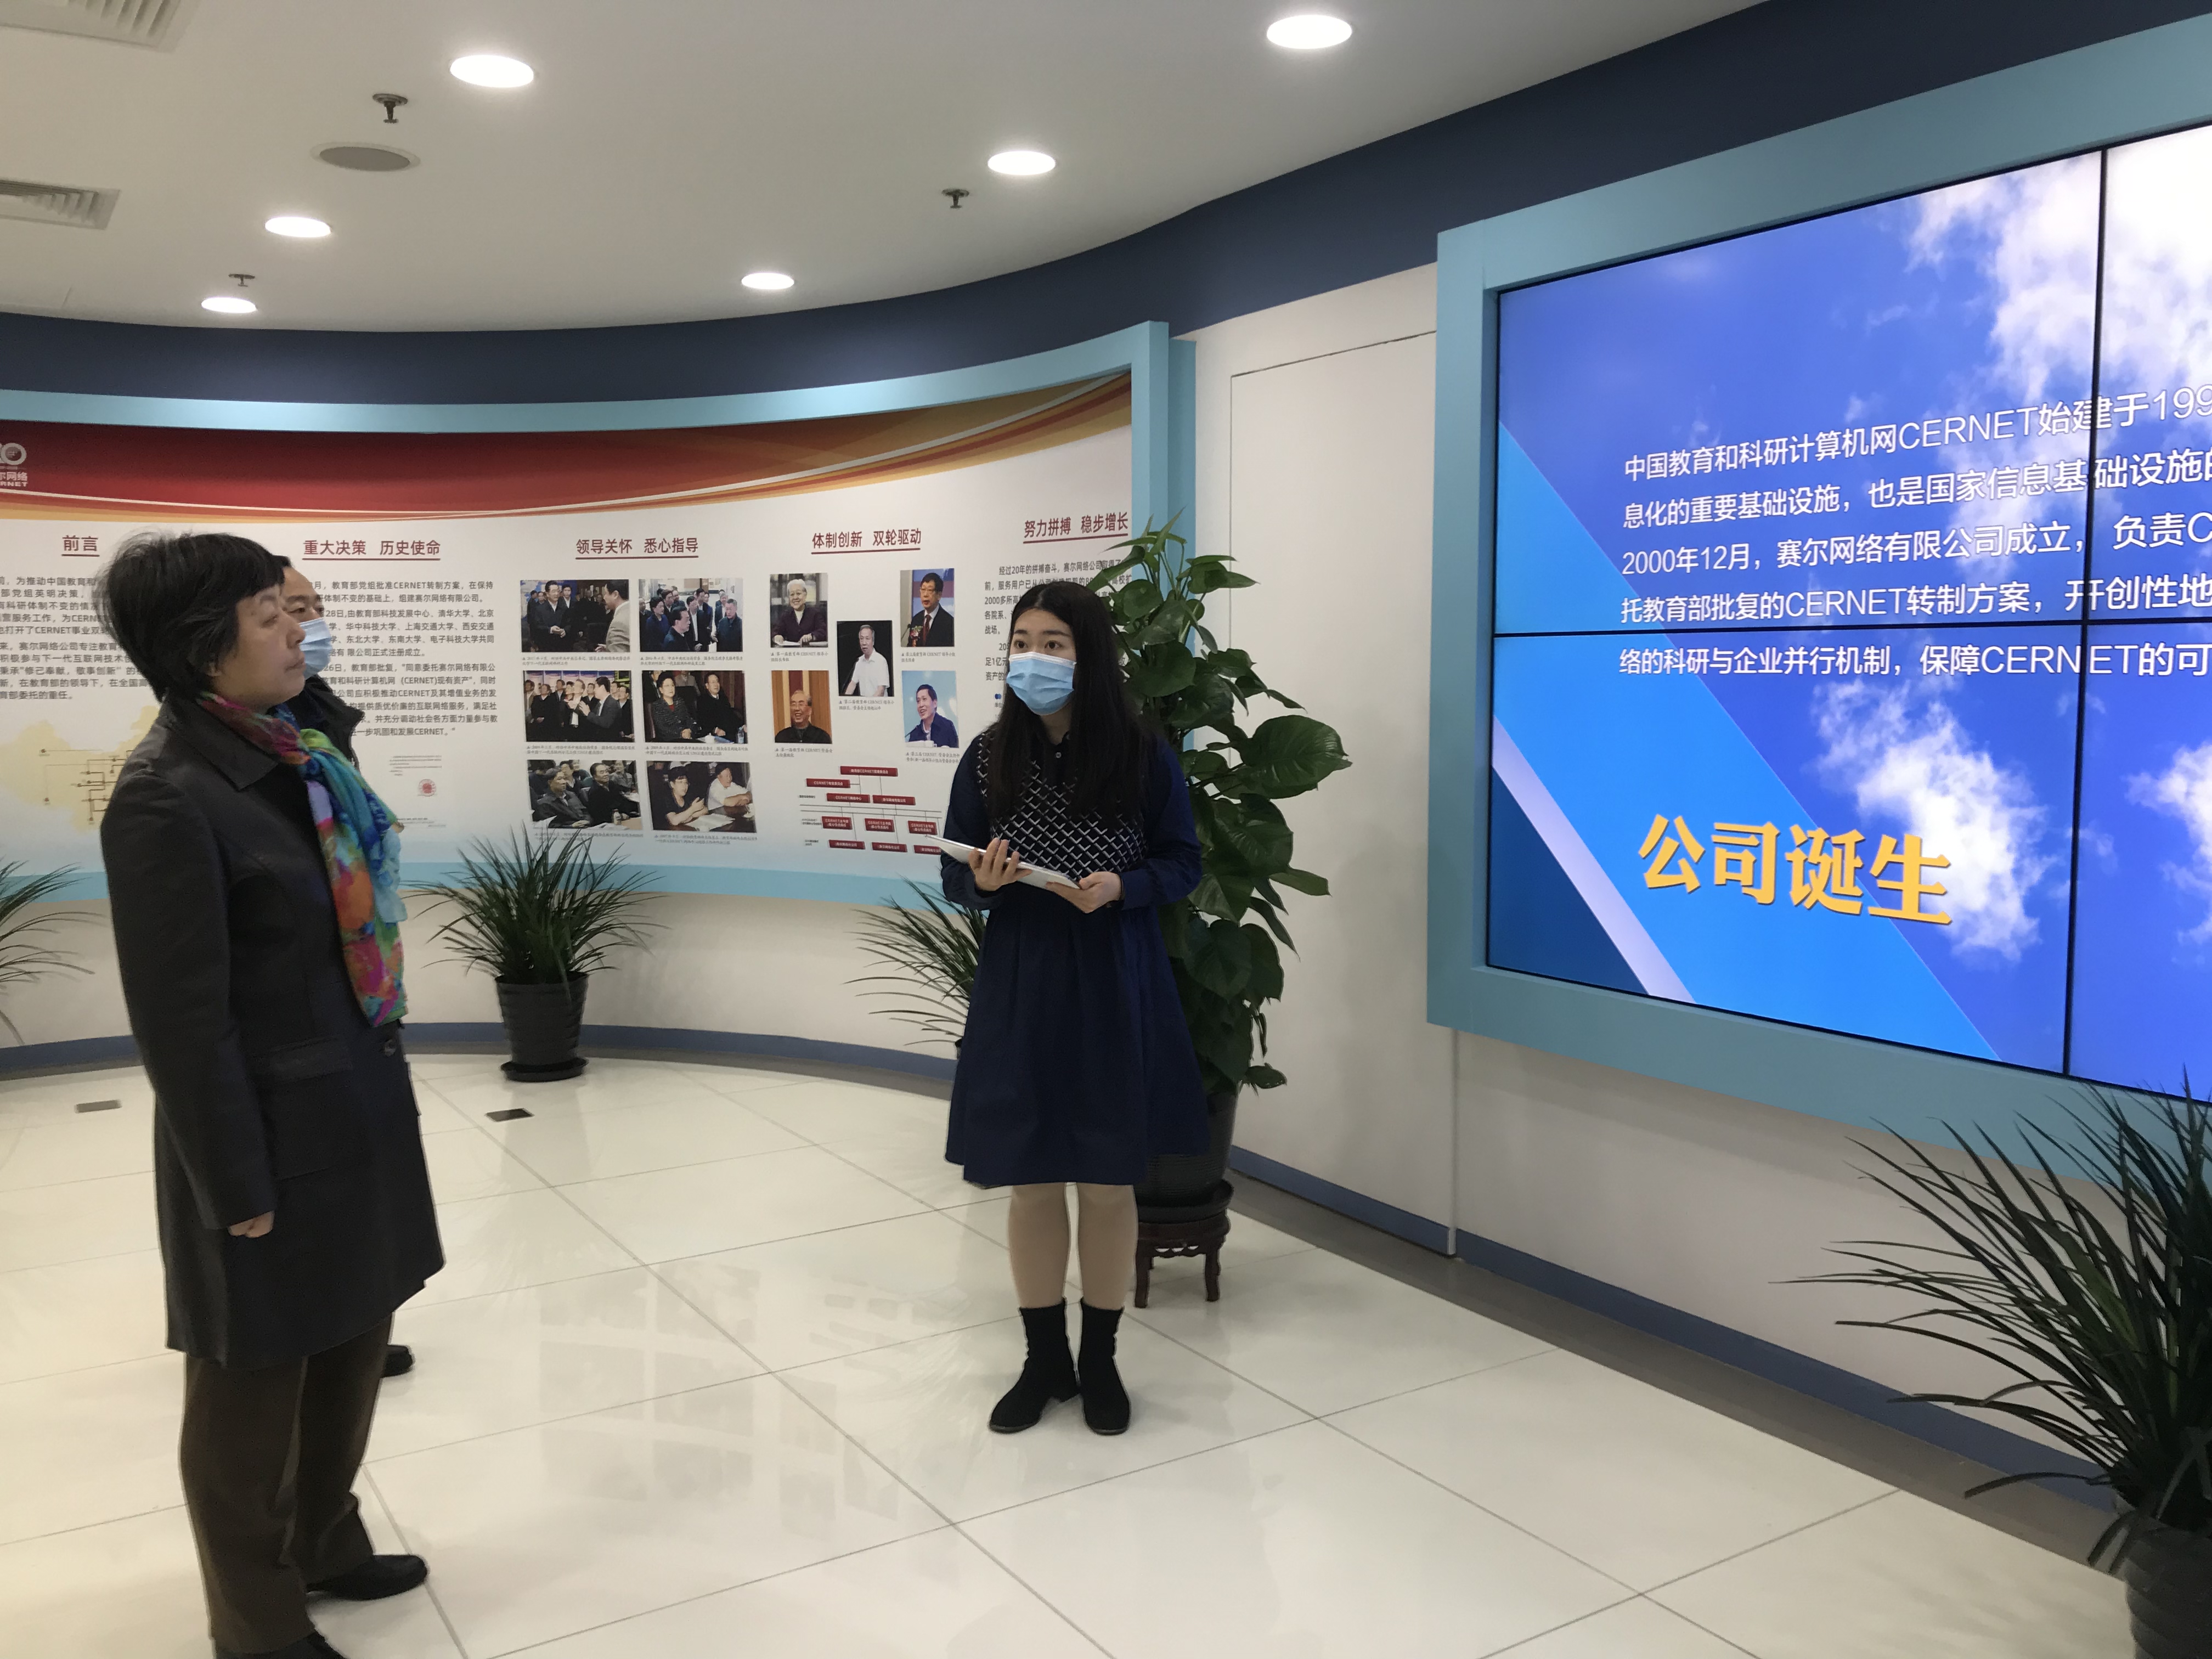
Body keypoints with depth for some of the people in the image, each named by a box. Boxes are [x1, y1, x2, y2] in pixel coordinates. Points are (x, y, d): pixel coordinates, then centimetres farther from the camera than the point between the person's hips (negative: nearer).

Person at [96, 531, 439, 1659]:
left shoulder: (289, 759, 5)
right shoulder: (168, 800, -21)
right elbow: (181, 1022, -19)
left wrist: (376, 1092, 15)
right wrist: (239, 1187, -15)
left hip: (356, 1109, 8)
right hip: (275, 1135, -8)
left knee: (349, 1349, 23)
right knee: (254, 1387, 12)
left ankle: (323, 1546, 46)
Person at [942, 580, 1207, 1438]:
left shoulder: (1142, 755, -7)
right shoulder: (989, 758, -1)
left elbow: (1183, 863, 0)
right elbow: (956, 878, 5)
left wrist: (1120, 887, -18)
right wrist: (982, 882, -17)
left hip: (1115, 985, -1)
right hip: (1020, 984, 2)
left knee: (1107, 1180, 9)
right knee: (1030, 1179, 9)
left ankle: (1099, 1360, 27)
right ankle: (1043, 1359, 27)